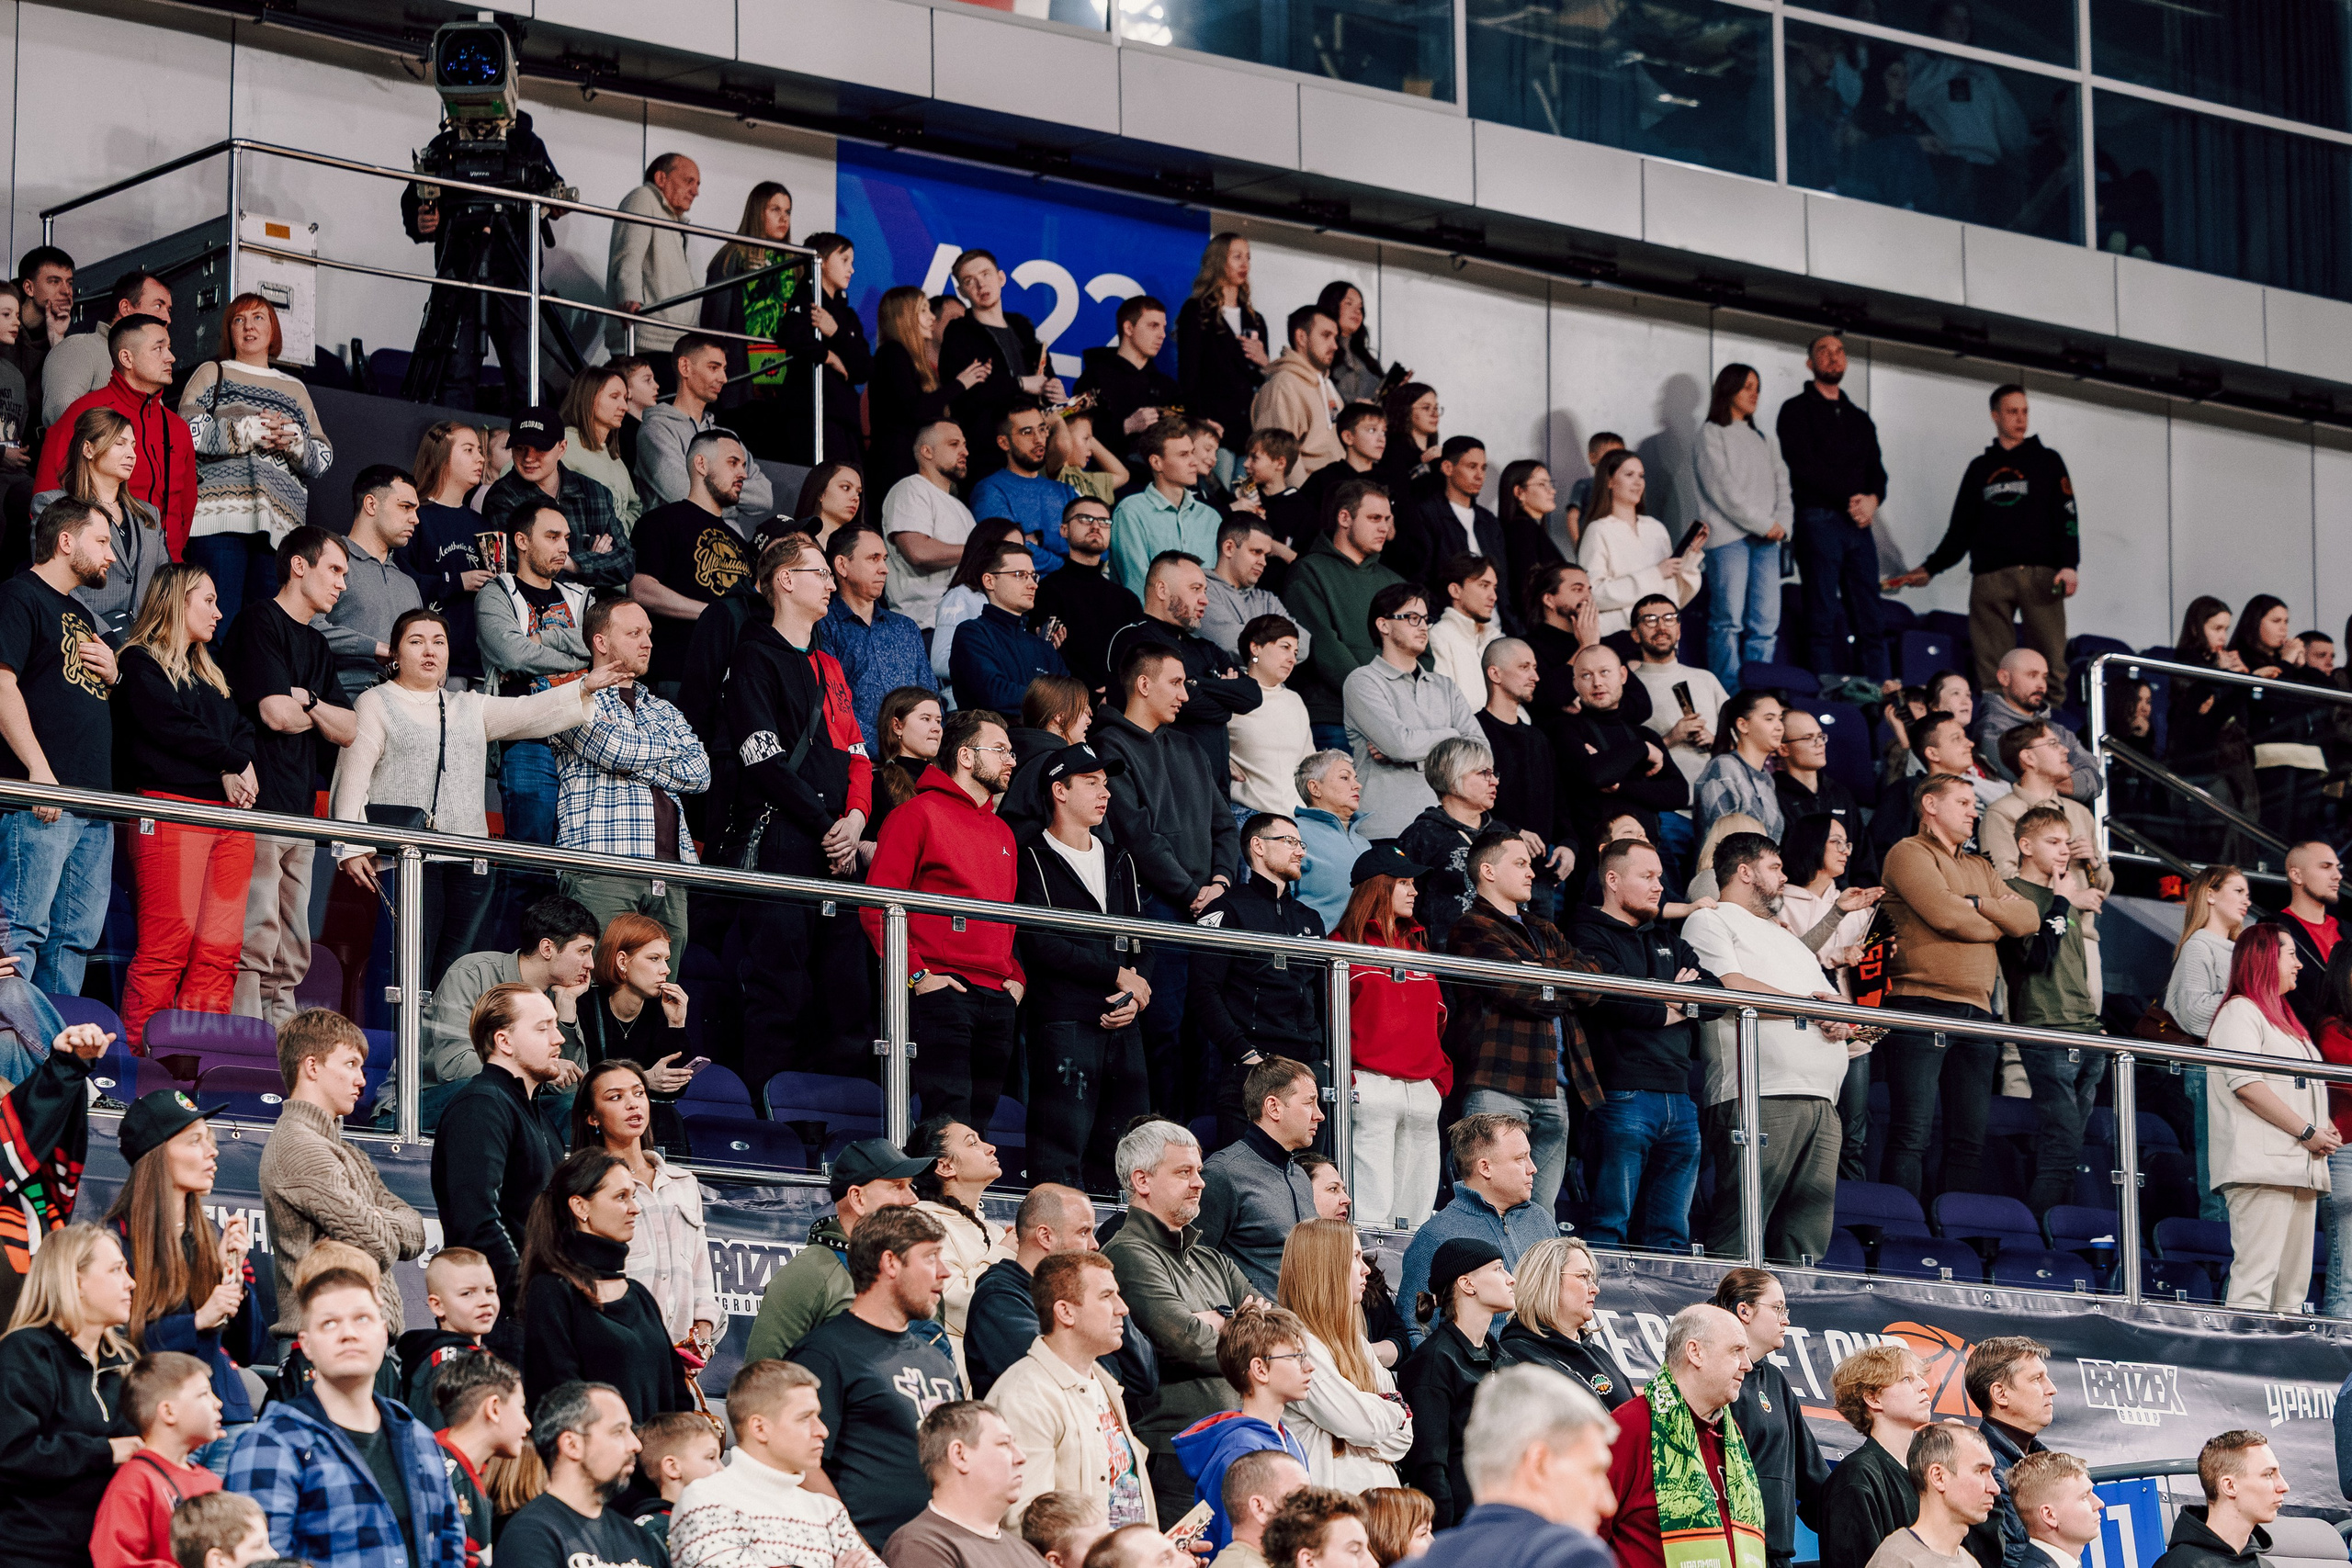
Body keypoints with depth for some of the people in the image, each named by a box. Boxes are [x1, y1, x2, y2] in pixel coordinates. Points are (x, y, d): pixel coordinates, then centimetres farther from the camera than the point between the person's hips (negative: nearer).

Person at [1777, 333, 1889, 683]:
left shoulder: (1859, 418, 24)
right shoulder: (1797, 410, 5)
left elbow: (1876, 471, 16)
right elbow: (1804, 466, -8)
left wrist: (1872, 499, -7)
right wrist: (1851, 496, -12)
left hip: (1859, 523, 5)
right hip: (1818, 520, -5)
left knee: (1869, 620, 0)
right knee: (1823, 620, -9)